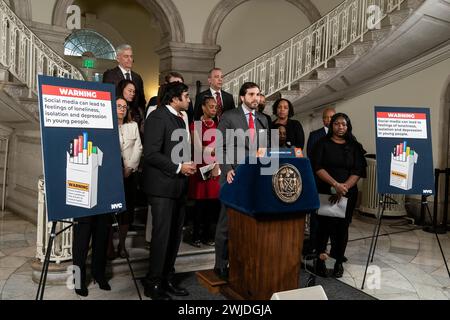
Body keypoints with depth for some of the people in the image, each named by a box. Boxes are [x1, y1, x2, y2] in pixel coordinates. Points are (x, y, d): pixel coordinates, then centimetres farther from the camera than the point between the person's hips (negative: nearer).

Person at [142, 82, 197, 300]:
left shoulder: (180, 119, 15)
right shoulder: (158, 116, -11)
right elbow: (151, 154, -18)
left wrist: (188, 166, 6)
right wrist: (178, 168, -16)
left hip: (178, 185, 8)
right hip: (163, 186, -8)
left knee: (175, 234, 11)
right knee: (162, 235, -2)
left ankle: (167, 279, 23)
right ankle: (153, 284, 12)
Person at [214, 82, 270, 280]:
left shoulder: (263, 120, 15)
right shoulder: (229, 117, 1)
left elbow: (265, 148, 17)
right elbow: (220, 146, -3)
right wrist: (227, 169, -14)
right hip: (234, 175, -4)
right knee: (227, 221, 2)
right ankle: (221, 264, 13)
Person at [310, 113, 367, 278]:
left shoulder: (354, 147, 8)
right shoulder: (322, 143, 3)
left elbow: (358, 171, 0)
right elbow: (317, 167, -8)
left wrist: (344, 187, -15)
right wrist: (335, 185, -18)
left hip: (348, 193, 2)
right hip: (325, 192, -2)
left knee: (342, 227, 4)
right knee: (325, 225, -7)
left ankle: (339, 262, 18)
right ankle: (320, 259, 10)